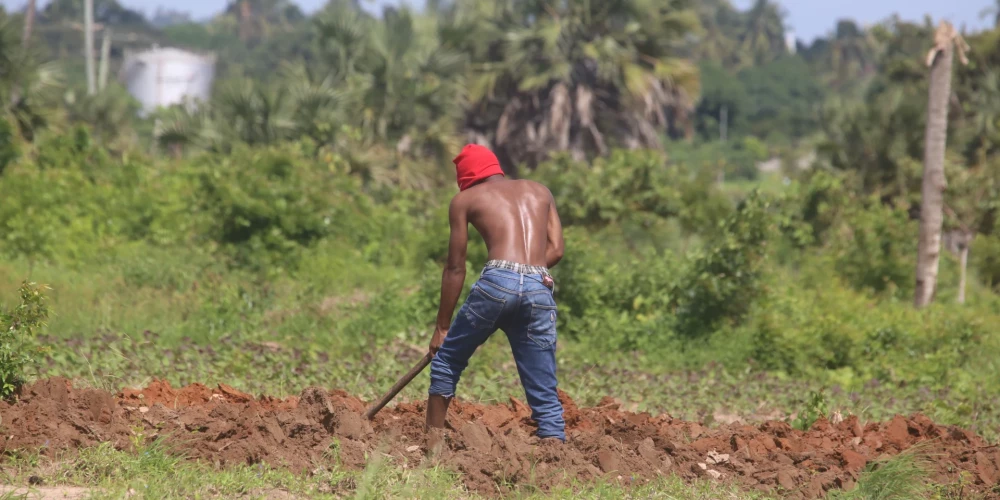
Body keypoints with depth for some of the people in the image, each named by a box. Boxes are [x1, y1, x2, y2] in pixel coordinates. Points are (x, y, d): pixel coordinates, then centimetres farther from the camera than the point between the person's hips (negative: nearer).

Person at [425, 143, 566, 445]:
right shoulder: (540, 191, 28)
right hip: (540, 290, 3)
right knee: (545, 396, 8)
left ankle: (432, 446, 15)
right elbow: (556, 250, 15)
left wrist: (442, 327, 19)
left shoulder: (465, 200, 18)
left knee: (446, 361, 18)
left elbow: (455, 268, 15)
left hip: (498, 282, -2)